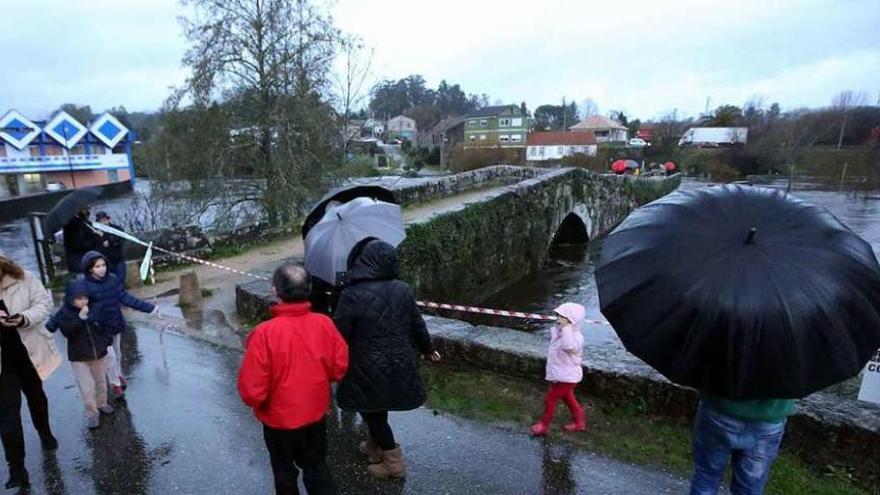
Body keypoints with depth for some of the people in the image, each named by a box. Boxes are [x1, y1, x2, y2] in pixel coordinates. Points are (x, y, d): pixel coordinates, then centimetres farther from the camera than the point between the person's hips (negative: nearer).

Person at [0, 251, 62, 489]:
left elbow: (44, 302, -8)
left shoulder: (22, 279, -14)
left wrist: (24, 318, -28)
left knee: (36, 396, 23)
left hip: (28, 352, 1)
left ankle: (45, 433, 51)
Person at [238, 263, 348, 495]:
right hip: (316, 414, 2)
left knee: (285, 472, 25)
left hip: (279, 420, -2)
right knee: (317, 466, 26)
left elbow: (252, 392, -23)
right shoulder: (324, 324, -18)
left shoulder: (264, 333, -28)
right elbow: (339, 367, -5)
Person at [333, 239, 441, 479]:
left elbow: (339, 335, -14)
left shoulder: (351, 295, -20)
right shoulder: (402, 290, -7)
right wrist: (428, 349, 20)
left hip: (369, 369, -5)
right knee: (379, 408, 26)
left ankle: (393, 461, 26)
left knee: (371, 410, 16)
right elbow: (417, 325, 4)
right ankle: (375, 445, 45)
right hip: (399, 365, 5)